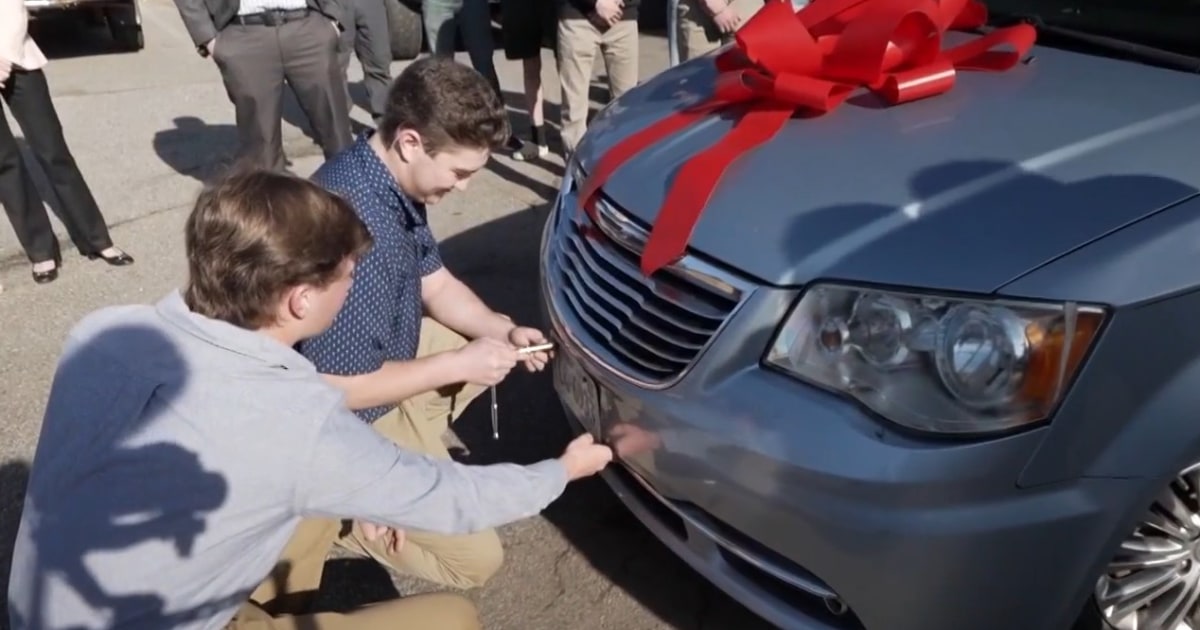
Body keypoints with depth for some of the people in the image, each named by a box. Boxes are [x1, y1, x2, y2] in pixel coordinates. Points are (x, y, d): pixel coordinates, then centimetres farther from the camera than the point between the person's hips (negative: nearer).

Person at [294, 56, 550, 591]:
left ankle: (416, 438, 12)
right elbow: (338, 388, -31)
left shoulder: (396, 181, -5)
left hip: (384, 362, 9)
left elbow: (434, 283, 8)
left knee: (502, 341, 16)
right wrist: (458, 364, -22)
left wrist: (502, 330, -8)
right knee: (475, 558, -3)